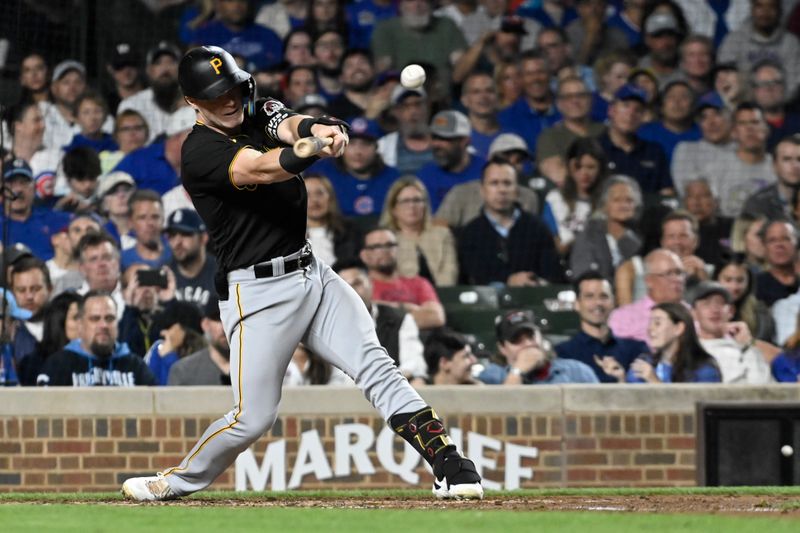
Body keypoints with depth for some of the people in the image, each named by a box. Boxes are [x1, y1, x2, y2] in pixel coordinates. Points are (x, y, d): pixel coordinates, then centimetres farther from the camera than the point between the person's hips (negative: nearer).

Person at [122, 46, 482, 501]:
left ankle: (449, 465, -17)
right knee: (253, 417, -4)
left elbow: (291, 126, -14)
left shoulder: (263, 115, 10)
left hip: (313, 274, 5)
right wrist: (315, 151, -49)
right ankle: (178, 481, 18)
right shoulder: (201, 152, -10)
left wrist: (315, 129, -40)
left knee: (375, 365, -12)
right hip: (257, 291, -5)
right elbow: (260, 170, -29)